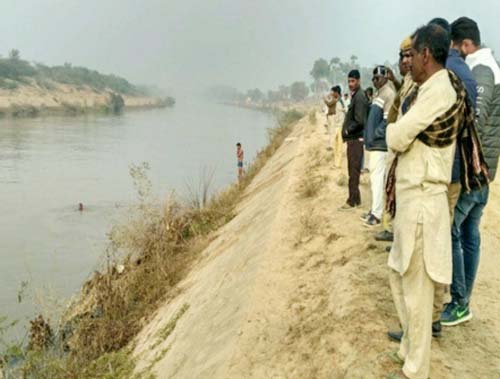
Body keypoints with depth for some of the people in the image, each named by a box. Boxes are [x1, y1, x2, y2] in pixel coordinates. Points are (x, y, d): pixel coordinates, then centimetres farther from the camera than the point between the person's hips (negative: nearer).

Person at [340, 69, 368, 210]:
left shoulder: (359, 97, -16)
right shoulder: (355, 95, 14)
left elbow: (360, 121, -22)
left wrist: (347, 130, -10)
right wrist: (347, 131, 8)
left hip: (355, 139, -10)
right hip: (352, 139, 10)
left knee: (353, 171, -4)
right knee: (353, 170, 15)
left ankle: (352, 201, 2)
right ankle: (356, 199, 23)